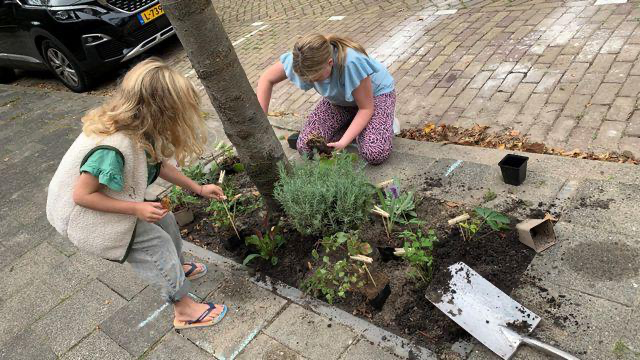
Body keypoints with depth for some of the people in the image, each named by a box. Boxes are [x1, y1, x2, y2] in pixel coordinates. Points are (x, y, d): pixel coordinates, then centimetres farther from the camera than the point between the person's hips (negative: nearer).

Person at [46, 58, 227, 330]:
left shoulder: (137, 129, -12)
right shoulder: (111, 148, -39)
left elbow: (158, 163, 2)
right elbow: (82, 195, -29)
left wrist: (198, 188, 4)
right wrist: (137, 209, -27)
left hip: (105, 197, 8)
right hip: (83, 215, -8)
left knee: (164, 220, 11)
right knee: (157, 244, -7)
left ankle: (176, 268, 39)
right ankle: (183, 310, 10)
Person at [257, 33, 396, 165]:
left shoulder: (352, 63, -40)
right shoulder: (302, 60, -27)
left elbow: (366, 108, -27)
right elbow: (266, 79, -12)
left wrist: (343, 142, -35)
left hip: (376, 93, -4)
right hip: (338, 99, 5)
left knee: (374, 154, -27)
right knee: (306, 147, -11)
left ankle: (385, 123, 5)